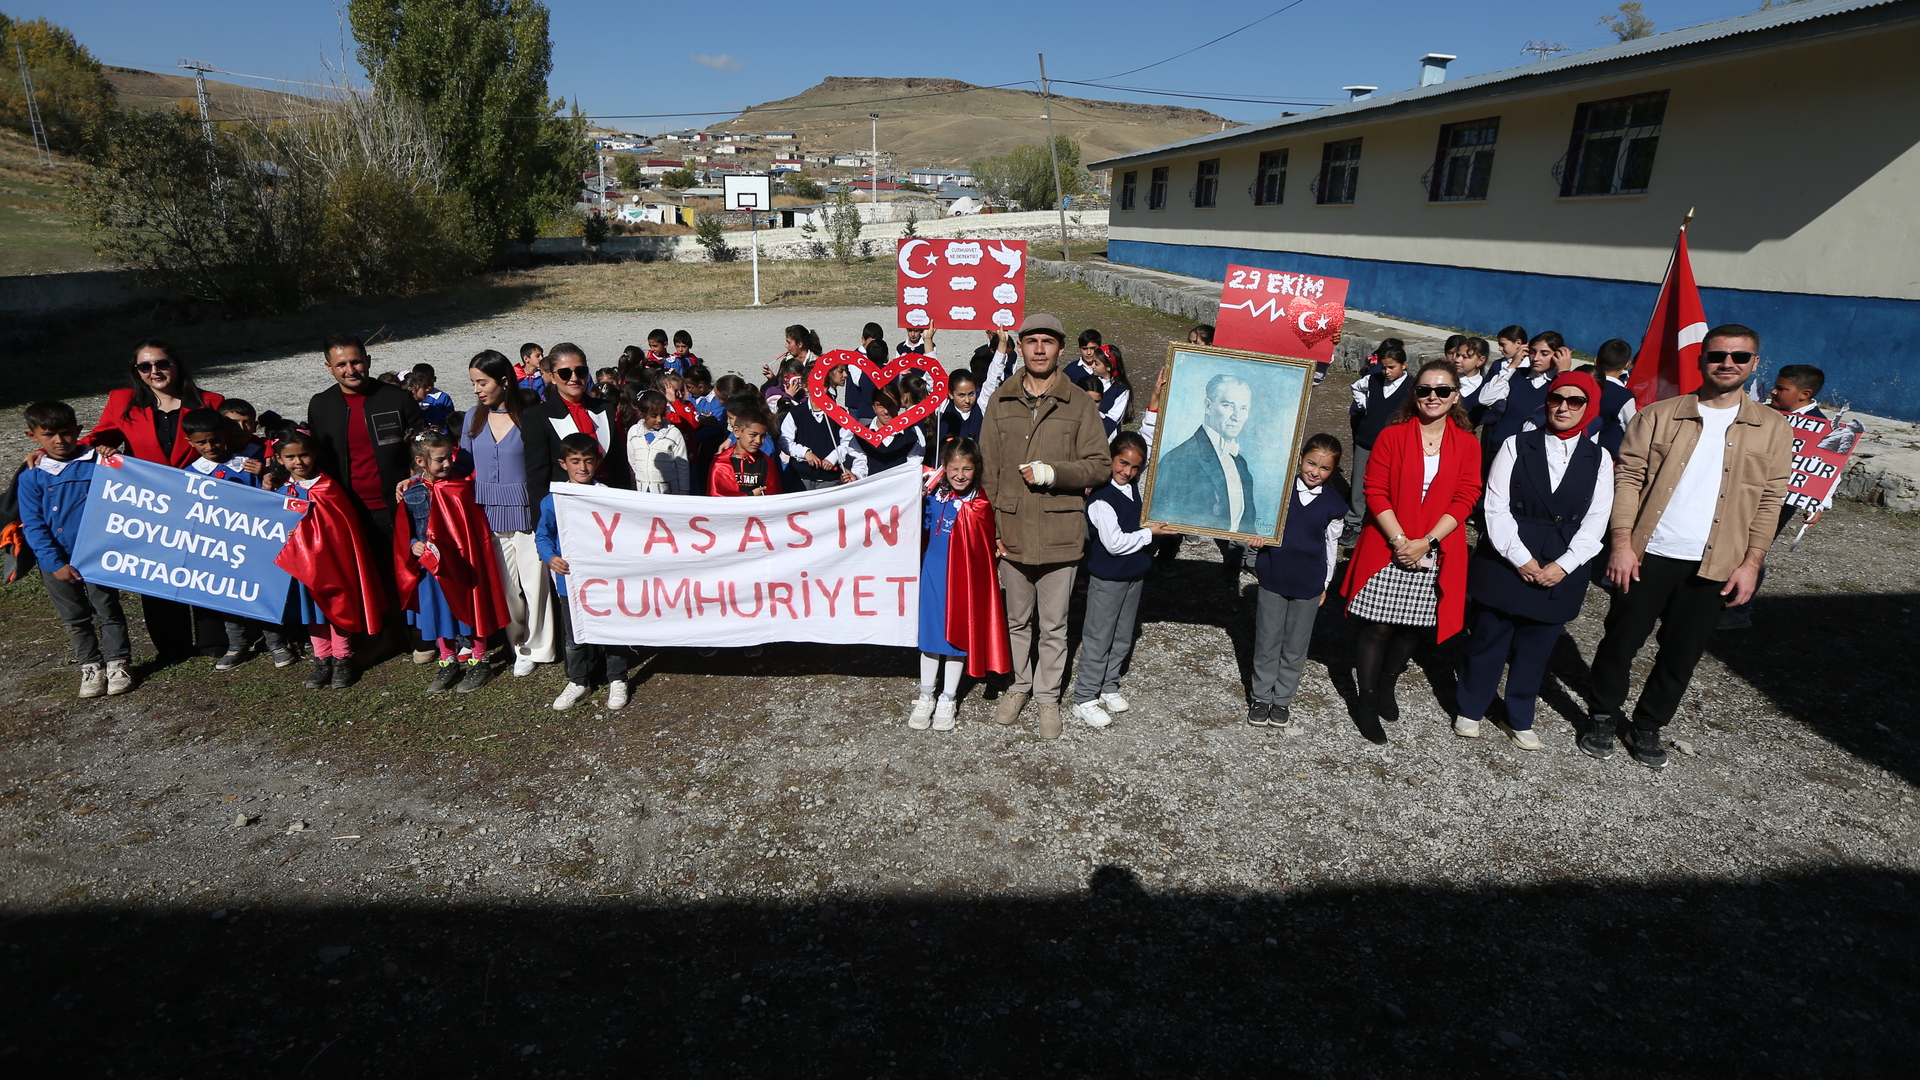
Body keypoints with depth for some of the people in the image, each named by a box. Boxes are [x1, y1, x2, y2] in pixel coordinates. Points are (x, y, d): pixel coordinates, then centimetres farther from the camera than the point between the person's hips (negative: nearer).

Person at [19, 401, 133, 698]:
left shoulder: (99, 464, -6)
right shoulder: (31, 477, -1)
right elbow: (33, 524, -3)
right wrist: (55, 563, -10)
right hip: (57, 562, 2)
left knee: (108, 611, 7)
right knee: (74, 618, 13)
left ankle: (116, 663, 19)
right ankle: (91, 667, 25)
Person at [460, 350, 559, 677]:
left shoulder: (530, 417, -6)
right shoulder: (474, 418, 7)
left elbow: (545, 468, -6)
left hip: (525, 512, -4)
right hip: (488, 513, 4)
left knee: (534, 582, 2)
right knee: (503, 584, 6)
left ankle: (538, 648, 16)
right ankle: (519, 646, 18)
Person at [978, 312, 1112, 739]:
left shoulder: (1079, 404, -1)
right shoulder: (1000, 402, 4)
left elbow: (1100, 466, -3)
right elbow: (986, 469, 5)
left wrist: (1052, 473, -18)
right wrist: (990, 526, -1)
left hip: (1060, 534, -2)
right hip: (1011, 532, 2)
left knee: (1054, 626, 10)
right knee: (1017, 620, 17)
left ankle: (1048, 696, 28)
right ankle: (1019, 686, 36)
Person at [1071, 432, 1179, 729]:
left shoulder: (1134, 489, 4)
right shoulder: (1101, 498, -19)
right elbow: (1115, 543, -23)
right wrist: (1150, 533, -13)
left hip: (1134, 575, 8)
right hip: (1107, 579, -8)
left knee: (1123, 639, 16)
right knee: (1098, 640, 0)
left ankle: (1108, 688, 31)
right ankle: (1084, 700, 11)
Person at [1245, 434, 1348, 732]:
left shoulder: (1334, 504, -2)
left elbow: (1331, 545, 6)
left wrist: (1325, 584, 9)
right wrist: (1256, 538, -15)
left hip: (1309, 586, 1)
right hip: (1273, 579, 0)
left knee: (1295, 648, 11)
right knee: (1267, 644, 9)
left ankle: (1282, 700, 26)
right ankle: (1260, 697, 24)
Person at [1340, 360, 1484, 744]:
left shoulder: (1467, 445, 3)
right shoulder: (1392, 436, -2)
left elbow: (1464, 500, -3)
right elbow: (1375, 492, -6)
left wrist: (1425, 542, -13)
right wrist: (1400, 540, -14)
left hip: (1435, 552, 2)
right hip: (1387, 548, -2)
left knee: (1413, 627, 11)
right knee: (1378, 627, 1)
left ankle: (1386, 685, 35)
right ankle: (1366, 705, 15)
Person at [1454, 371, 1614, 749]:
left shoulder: (1599, 459, 4)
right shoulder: (1517, 446, -2)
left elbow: (1595, 521, 1)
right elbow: (1496, 508, -7)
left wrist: (1563, 565, -9)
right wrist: (1521, 559, -12)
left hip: (1560, 572, 2)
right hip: (1505, 561, -1)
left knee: (1536, 647, 10)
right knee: (1488, 638, 7)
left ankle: (1520, 721, 25)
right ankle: (1470, 710, 22)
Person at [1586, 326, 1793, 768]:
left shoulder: (1772, 429, 6)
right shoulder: (1658, 416, 0)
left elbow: (1769, 502, 6)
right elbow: (1628, 478, -3)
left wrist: (1751, 563, 0)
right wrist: (1622, 543, -11)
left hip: (1713, 566, 2)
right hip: (1649, 554, -1)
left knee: (1681, 654, 9)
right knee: (1621, 641, 6)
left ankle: (1648, 728, 26)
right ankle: (1603, 718, 24)